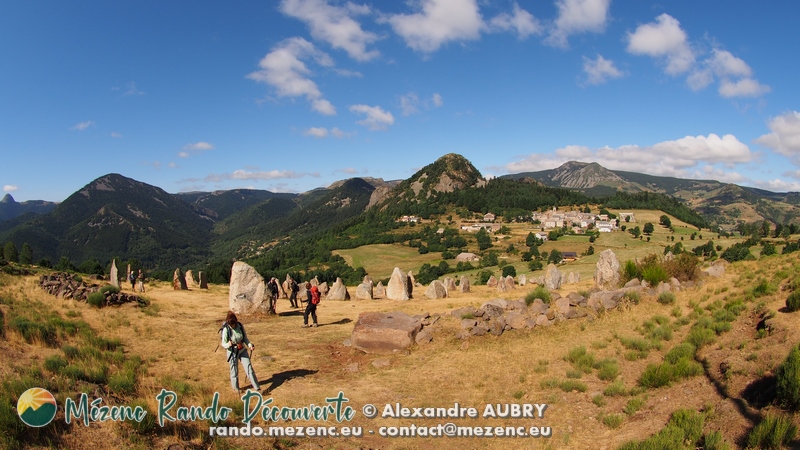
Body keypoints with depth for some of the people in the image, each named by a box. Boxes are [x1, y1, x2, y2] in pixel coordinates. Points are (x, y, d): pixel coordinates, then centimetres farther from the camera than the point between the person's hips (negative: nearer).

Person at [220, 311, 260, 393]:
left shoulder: (240, 326, -9)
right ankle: (236, 388, 33)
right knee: (234, 370, 9)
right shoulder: (226, 329, -19)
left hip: (243, 351, 3)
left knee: (249, 367, 0)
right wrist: (228, 344, -35)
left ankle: (256, 387, 5)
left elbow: (245, 338, 3)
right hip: (233, 353, -3)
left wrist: (250, 345, -13)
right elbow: (223, 343, -13)